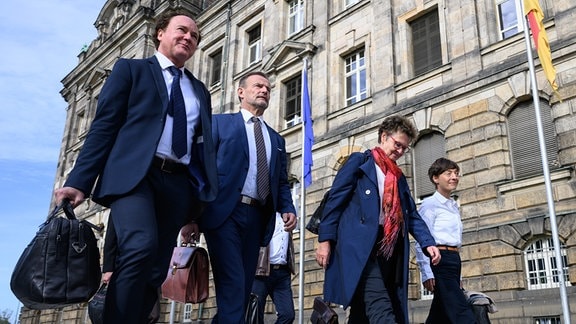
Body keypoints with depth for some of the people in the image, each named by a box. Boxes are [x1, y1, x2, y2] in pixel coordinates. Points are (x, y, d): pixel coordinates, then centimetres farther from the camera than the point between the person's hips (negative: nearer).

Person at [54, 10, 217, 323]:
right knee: (140, 247, -28)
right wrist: (79, 181, -9)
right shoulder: (131, 69, 12)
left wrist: (196, 208, 12)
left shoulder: (200, 91, 23)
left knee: (155, 272, 0)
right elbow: (104, 126, 2)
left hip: (178, 184, 5)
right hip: (134, 174, -4)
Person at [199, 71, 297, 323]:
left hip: (257, 217, 5)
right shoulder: (219, 122, 10)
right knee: (233, 285, -15)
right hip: (225, 212, -5)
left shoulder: (276, 139, 23)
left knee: (244, 288, 6)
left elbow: (282, 182, 19)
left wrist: (288, 209, -1)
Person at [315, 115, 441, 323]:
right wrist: (325, 239, -10)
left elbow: (412, 214, 19)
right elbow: (335, 200, -1)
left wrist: (428, 243, 2)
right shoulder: (359, 162, 7)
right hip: (361, 246, -7)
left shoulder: (399, 177, 26)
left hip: (389, 250, 7)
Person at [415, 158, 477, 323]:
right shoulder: (430, 204, -5)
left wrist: (457, 277, 20)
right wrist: (427, 272, -21)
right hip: (439, 260, -9)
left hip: (454, 260, 9)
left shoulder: (454, 207, 21)